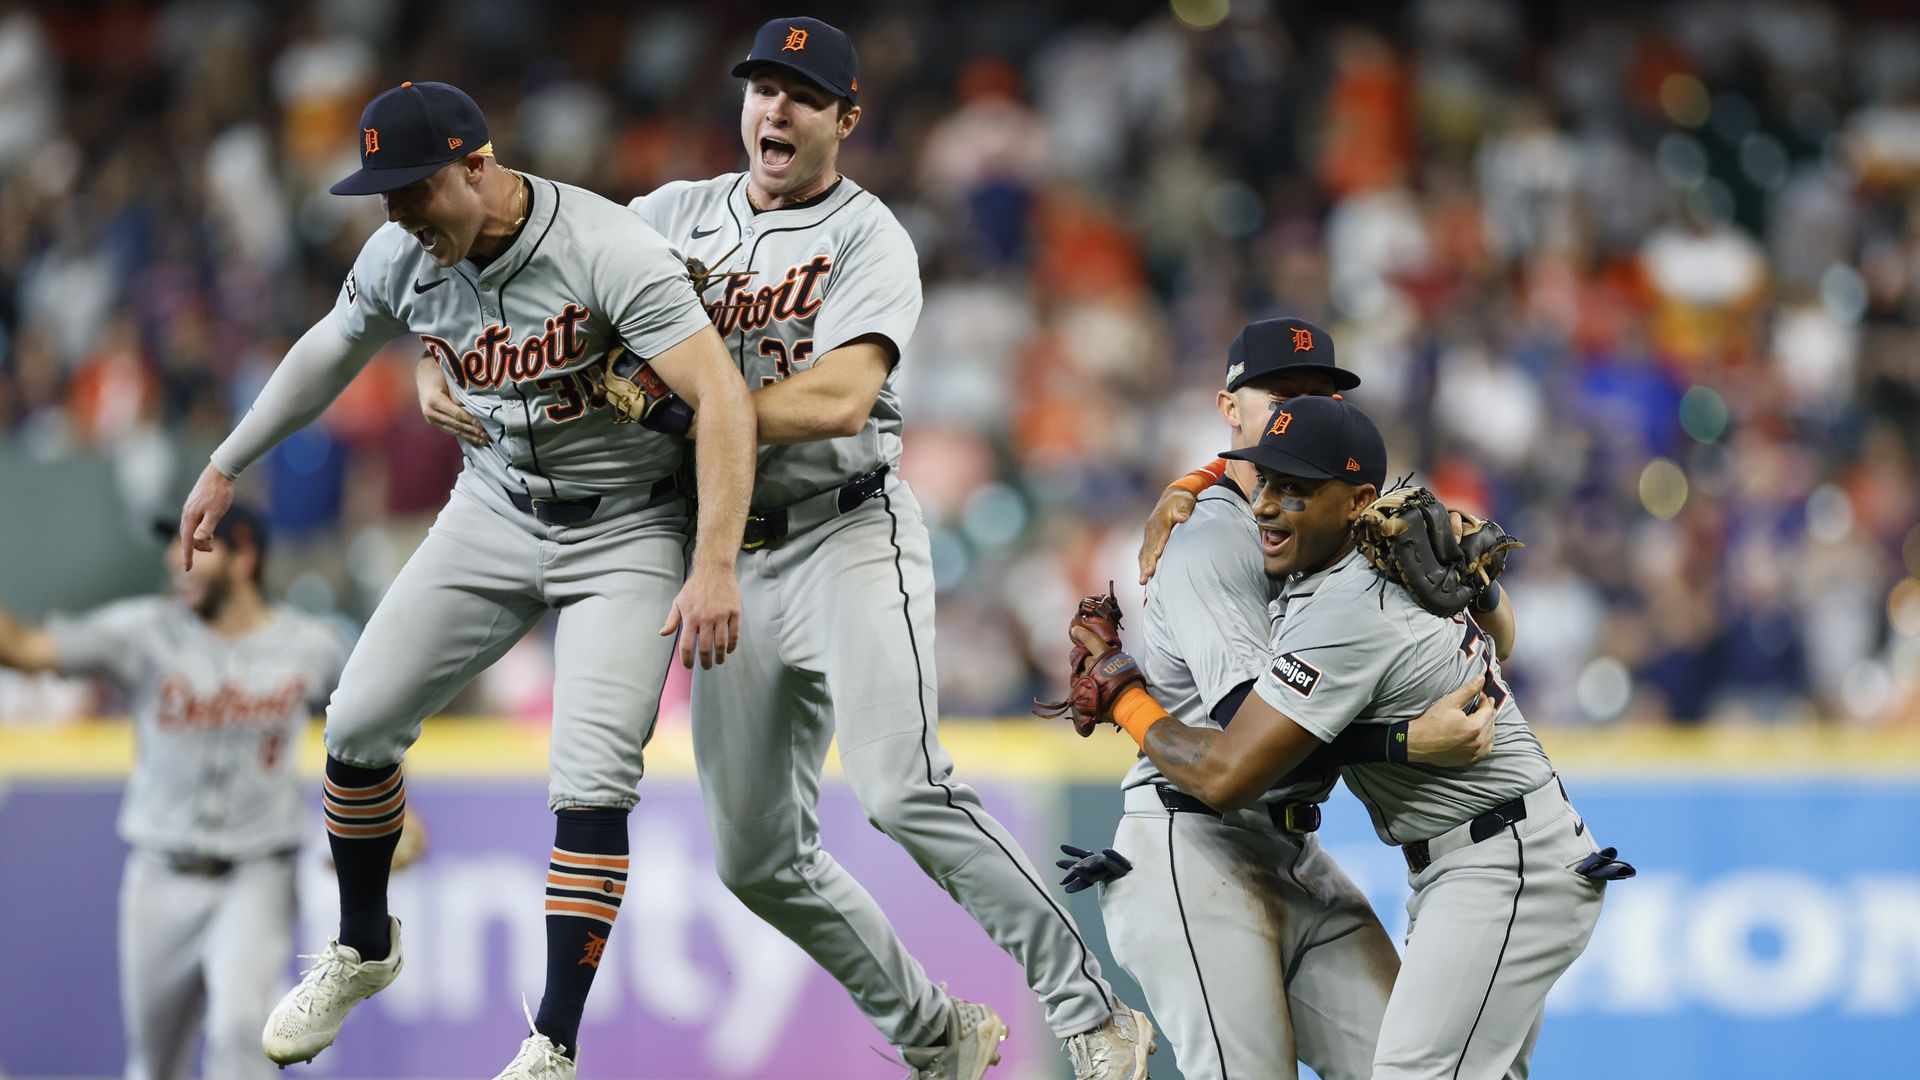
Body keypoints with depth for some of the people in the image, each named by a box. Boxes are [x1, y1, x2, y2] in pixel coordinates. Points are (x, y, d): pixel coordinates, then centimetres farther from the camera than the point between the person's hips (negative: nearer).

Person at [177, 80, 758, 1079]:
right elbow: (324, 358, 12)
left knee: (591, 782, -16)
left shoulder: (609, 251, -28)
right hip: (493, 512, 5)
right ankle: (362, 950, 27)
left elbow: (723, 398, -33)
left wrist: (714, 568, -41)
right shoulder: (399, 258, -9)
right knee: (358, 725, 2)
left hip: (625, 531, -5)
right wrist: (225, 467, 22)